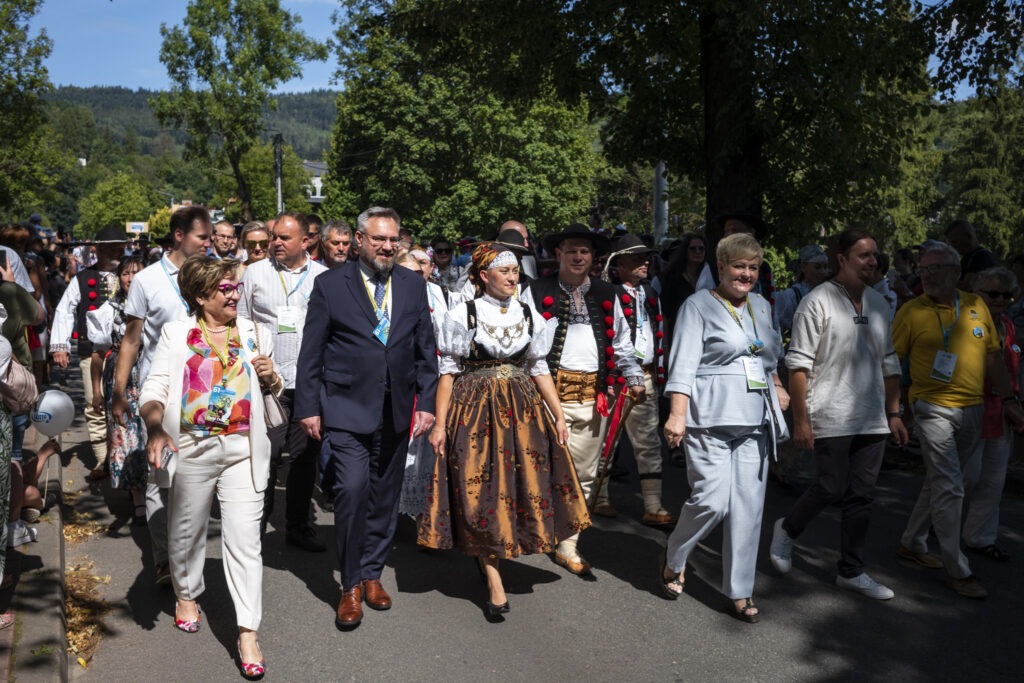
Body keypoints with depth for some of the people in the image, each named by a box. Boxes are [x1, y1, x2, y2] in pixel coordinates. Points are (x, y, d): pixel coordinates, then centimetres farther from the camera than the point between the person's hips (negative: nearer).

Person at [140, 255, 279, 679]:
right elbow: (154, 388, -4)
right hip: (191, 448, 0)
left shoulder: (255, 335, 9)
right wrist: (155, 430, -21)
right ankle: (187, 593, 44)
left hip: (242, 449, 0)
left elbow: (273, 390, 20)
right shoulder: (176, 334, 3)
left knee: (244, 538, -4)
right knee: (186, 530, 16)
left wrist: (270, 378, -4)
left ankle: (248, 633, 1)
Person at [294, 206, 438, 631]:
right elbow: (311, 353, 0)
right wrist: (308, 406, -3)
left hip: (396, 410, 4)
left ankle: (372, 573, 29)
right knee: (352, 488, -15)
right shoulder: (330, 285, -1)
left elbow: (426, 349, 10)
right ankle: (351, 586, 2)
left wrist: (426, 402, 4)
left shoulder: (413, 285, 8)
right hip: (346, 408, -3)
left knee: (385, 496, 11)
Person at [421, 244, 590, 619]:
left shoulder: (530, 316, 7)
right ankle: (495, 584, 6)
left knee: (526, 485, 3)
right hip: (475, 411, -3)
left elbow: (539, 370, 10)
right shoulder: (462, 315, -3)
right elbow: (448, 372, -2)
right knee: (479, 491, -2)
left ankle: (488, 554, 27)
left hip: (522, 411, 4)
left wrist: (559, 416, 5)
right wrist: (440, 423, -7)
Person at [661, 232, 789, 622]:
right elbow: (684, 364, -11)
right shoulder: (698, 306, -2)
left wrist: (777, 387, 15)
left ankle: (740, 591, 15)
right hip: (710, 418, -6)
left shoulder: (761, 306, 18)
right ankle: (673, 559, 17)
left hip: (755, 421, 6)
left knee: (749, 506, 4)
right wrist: (677, 415, -20)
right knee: (712, 501, -11)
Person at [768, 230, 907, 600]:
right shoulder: (818, 301, -8)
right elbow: (799, 364, -11)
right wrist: (801, 420, -14)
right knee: (832, 488, -4)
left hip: (872, 418, 6)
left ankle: (851, 570, 21)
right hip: (831, 417, -6)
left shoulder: (878, 303, 12)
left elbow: (888, 363, 18)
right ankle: (787, 528, 24)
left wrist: (893, 413, 14)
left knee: (861, 496, 8)